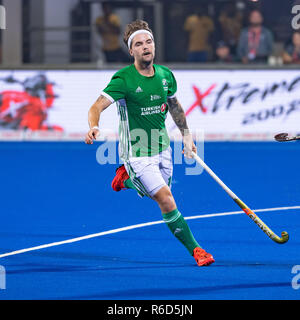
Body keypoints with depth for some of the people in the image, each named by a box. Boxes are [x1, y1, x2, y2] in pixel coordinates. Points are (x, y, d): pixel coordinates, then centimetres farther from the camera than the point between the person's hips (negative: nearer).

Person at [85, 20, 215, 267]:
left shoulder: (166, 75, -1)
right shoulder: (123, 79, -19)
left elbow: (174, 105, 18)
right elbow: (97, 107, -26)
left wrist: (186, 135, 20)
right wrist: (93, 126, -47)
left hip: (162, 147, 6)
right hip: (137, 152, -6)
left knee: (161, 196, 18)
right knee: (167, 201, -15)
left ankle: (127, 178, 40)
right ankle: (195, 249, -5)